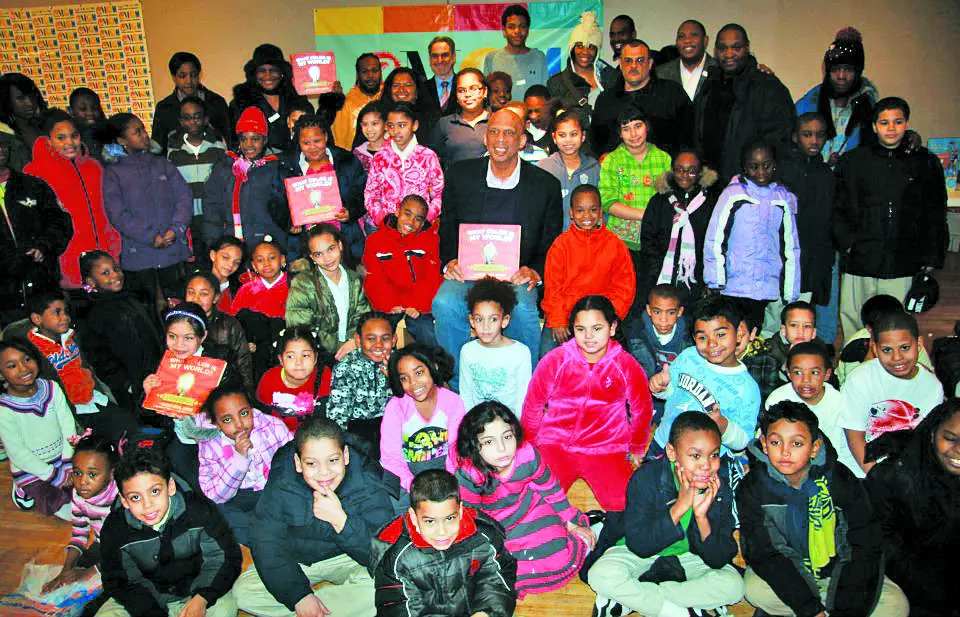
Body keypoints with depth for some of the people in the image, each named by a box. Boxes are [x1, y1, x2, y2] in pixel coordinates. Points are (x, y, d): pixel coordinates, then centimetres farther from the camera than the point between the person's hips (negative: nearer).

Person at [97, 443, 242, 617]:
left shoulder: (199, 511, -19)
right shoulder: (114, 530, -14)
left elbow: (227, 557, -12)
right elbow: (117, 582, -7)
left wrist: (202, 599, -28)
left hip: (198, 589, -2)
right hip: (147, 599, 3)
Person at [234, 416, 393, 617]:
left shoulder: (368, 486, -23)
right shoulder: (280, 486, -20)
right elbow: (266, 546, -17)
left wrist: (340, 519, -39)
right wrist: (299, 595, -26)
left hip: (345, 558, -1)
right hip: (294, 560, 2)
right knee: (243, 593, -18)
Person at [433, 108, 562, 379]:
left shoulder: (546, 185, 6)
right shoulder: (459, 174, 9)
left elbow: (552, 244, 11)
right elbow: (447, 227, 15)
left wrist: (534, 271, -9)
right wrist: (450, 262, -4)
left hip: (516, 276, -1)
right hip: (467, 273, 1)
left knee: (522, 309, -34)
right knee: (445, 304, -31)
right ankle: (460, 389, -13)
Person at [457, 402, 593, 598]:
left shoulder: (528, 456, -24)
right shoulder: (468, 476, -31)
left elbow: (550, 488, -3)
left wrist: (571, 524, 8)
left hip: (530, 511, 1)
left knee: (562, 563, -11)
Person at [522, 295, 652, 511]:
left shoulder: (626, 365, -6)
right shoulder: (555, 360, -7)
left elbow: (642, 409, 10)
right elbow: (533, 406, 7)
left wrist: (637, 448, 20)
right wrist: (531, 445, 14)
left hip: (606, 450, 1)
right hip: (555, 445, 0)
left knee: (625, 505, -17)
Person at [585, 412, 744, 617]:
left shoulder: (720, 490, -14)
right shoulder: (647, 479, -23)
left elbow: (718, 560, -14)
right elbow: (638, 545, -27)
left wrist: (702, 517, -31)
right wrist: (679, 507, -34)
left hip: (685, 558, 4)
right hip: (637, 554, -3)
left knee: (734, 585, -22)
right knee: (601, 575, -31)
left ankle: (630, 599, -20)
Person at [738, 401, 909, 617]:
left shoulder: (840, 479, -14)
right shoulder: (752, 489, -16)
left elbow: (865, 547, -12)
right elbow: (763, 555, -19)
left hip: (839, 567, 2)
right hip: (786, 571, -2)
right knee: (755, 589, -31)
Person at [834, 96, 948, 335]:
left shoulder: (926, 163, 10)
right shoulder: (852, 161, 8)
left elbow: (935, 215, 14)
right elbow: (837, 209, 6)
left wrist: (931, 258, 9)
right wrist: (847, 243, -6)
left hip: (901, 265, 0)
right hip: (858, 262, 0)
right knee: (852, 321, 4)